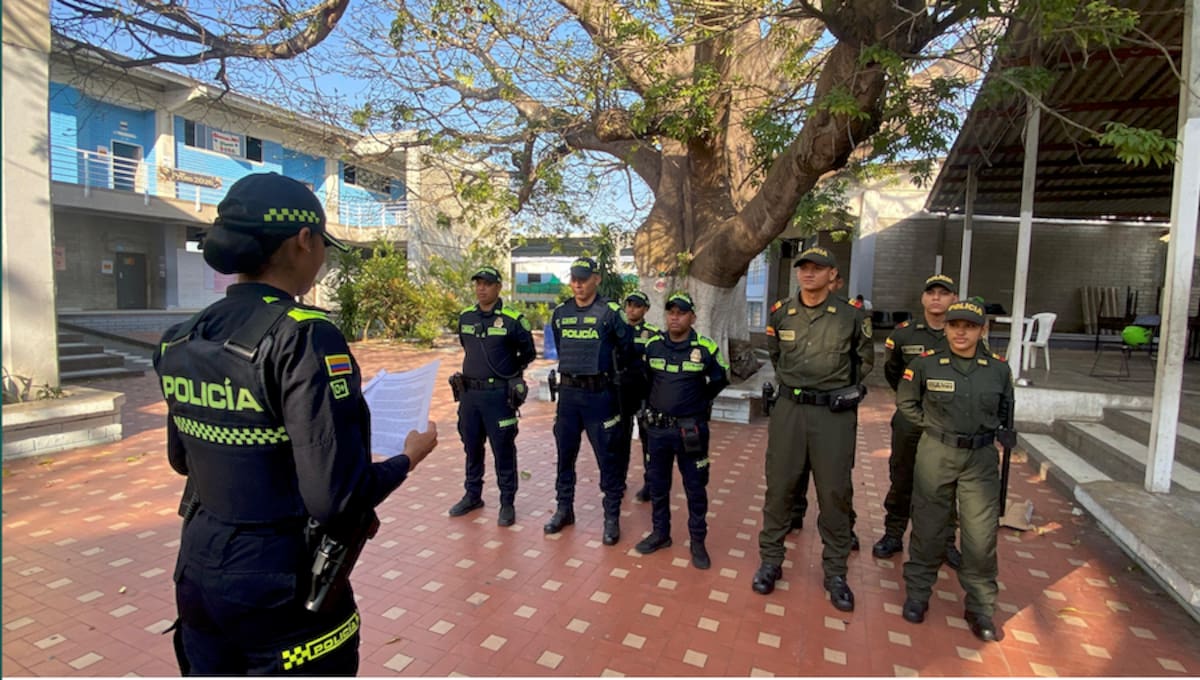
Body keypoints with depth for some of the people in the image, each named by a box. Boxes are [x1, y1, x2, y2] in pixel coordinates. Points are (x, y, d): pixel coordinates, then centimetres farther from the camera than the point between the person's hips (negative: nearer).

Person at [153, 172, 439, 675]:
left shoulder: (183, 340, -2)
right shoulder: (303, 336, -24)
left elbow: (181, 458, 13)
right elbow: (336, 497, -26)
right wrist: (410, 457, -10)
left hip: (200, 578, 6)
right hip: (282, 592, -6)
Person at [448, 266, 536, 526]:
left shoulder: (513, 320, -9)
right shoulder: (465, 317, 6)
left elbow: (528, 353, 2)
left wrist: (508, 371, 4)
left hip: (499, 395, -5)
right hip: (469, 393, 5)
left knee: (503, 451, 4)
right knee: (472, 448, 17)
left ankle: (507, 503, 18)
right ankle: (472, 496, 33)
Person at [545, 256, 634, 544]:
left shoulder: (610, 312, -9)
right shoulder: (560, 313, 6)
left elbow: (627, 348, 3)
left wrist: (616, 374, 12)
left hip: (599, 394, -4)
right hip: (568, 392, 5)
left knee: (608, 458, 3)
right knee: (565, 454, 13)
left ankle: (612, 517, 16)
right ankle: (564, 509, 29)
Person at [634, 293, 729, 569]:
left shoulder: (706, 348, -8)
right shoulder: (652, 345, 0)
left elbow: (720, 380, 9)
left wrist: (698, 401, 9)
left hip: (691, 429, -3)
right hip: (657, 428, 3)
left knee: (695, 488, 7)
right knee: (658, 484, 14)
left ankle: (698, 541, 22)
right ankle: (660, 533, 31)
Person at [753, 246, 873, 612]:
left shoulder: (851, 315, -3)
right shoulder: (781, 313, 3)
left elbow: (865, 359, 13)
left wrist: (851, 390, 5)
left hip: (834, 414, -1)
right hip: (789, 410, 2)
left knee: (835, 493, 7)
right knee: (779, 487, 7)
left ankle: (835, 572, 23)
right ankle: (770, 561, 23)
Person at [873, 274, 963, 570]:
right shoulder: (904, 333, 0)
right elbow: (891, 371, 16)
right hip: (910, 419, 1)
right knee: (902, 481, 10)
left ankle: (946, 542, 27)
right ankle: (893, 535, 24)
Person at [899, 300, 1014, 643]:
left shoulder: (999, 369, -1)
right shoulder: (926, 364, -7)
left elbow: (1005, 409, 17)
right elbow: (905, 401, 8)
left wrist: (1000, 433, 6)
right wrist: (931, 424, 1)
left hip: (981, 458, 1)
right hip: (935, 454, -1)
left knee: (982, 536, 4)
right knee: (928, 528, 11)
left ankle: (980, 607, 22)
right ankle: (917, 594, 27)